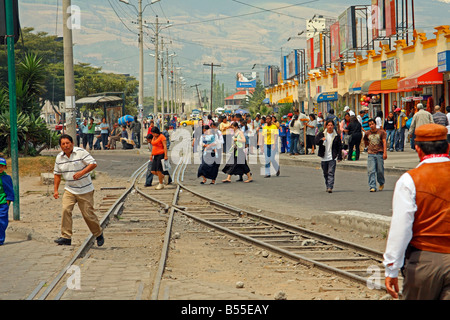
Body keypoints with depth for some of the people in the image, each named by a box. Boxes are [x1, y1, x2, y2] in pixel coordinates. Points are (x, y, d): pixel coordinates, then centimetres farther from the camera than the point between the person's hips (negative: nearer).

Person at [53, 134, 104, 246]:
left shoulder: (81, 152, -10)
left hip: (85, 190, -4)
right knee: (66, 210, -17)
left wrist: (81, 173, -26)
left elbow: (93, 164, -14)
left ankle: (99, 234, 24)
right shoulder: (59, 157, 4)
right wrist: (55, 190, 7)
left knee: (88, 214, 0)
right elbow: (57, 174, 14)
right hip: (69, 190, 4)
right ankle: (66, 237, -13)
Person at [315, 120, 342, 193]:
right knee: (325, 173, 12)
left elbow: (340, 147, 5)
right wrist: (321, 140, -27)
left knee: (331, 173, -13)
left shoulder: (336, 136, 2)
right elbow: (316, 142, -6)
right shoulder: (321, 134, 4)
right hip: (324, 157, 3)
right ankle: (327, 186, 26)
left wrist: (339, 157, -1)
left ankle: (330, 187, -18)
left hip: (332, 157, -2)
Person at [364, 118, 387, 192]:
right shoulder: (367, 133, 10)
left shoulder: (381, 132, 3)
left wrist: (385, 153, -10)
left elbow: (384, 142, -2)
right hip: (371, 154, 1)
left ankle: (381, 183, 28)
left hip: (379, 154, -1)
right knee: (371, 171, -9)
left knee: (380, 171, 3)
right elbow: (365, 142, 28)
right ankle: (372, 187, -10)